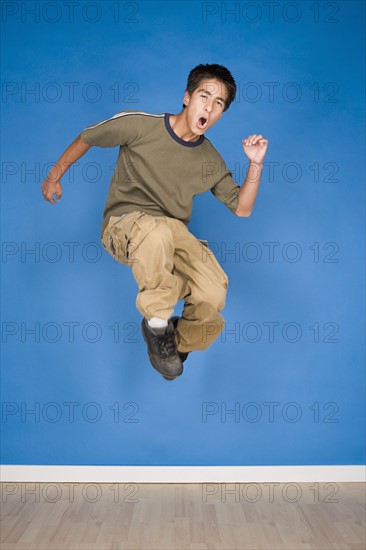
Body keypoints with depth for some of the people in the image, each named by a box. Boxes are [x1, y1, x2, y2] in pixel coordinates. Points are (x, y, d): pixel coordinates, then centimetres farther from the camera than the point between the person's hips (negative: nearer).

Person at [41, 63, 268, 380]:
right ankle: (157, 325, -19)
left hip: (174, 235, 4)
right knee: (158, 231, -43)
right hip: (124, 224, -3)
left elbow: (242, 208, 8)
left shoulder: (210, 160, 5)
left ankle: (179, 344, 11)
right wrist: (55, 176, 13)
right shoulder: (138, 125, -8)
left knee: (214, 295, -24)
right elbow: (87, 138, 7)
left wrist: (255, 165, -5)